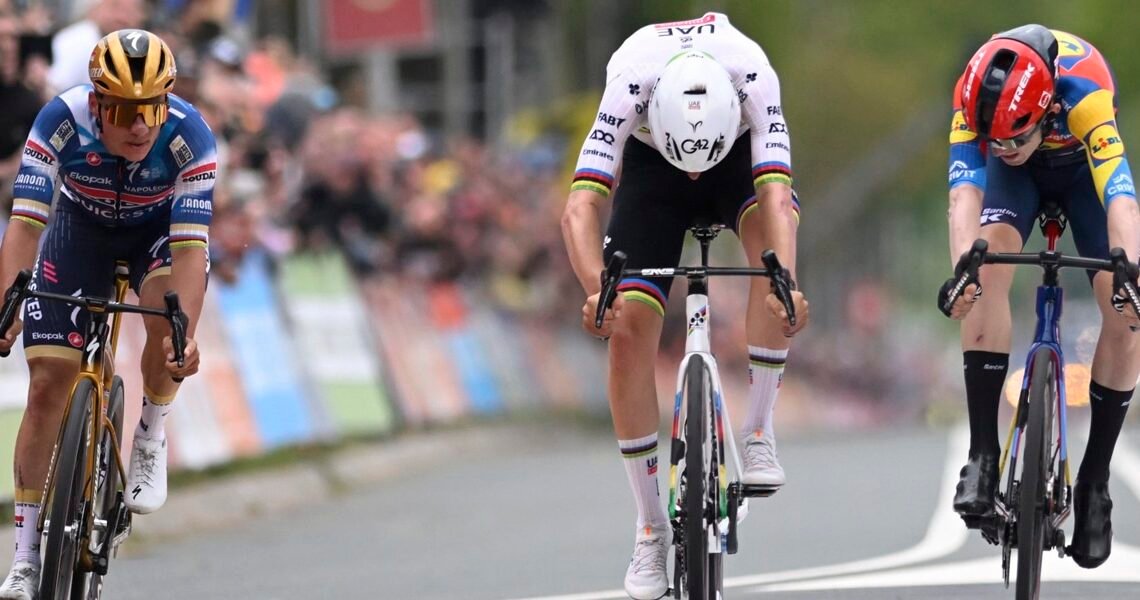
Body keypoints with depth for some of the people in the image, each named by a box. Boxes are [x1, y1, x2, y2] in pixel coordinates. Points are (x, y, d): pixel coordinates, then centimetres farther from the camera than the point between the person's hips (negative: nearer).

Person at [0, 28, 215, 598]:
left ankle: (151, 434, -3)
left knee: (166, 316, -33)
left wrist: (185, 334, -50)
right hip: (81, 228, 1)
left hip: (161, 232, -1)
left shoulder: (189, 136, -33)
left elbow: (190, 246, -37)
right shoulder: (61, 120, -32)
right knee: (47, 384, -8)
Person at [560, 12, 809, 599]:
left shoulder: (753, 76, -39)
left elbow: (774, 196, -47)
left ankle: (759, 434, -23)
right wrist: (596, 290, -61)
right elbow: (581, 205, -43)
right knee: (627, 332, -13)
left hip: (739, 155, 0)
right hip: (650, 161, 1)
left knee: (773, 225, -35)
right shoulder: (631, 82, -38)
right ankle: (651, 529, 0)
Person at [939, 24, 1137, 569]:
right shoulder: (975, 96, -36)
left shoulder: (1084, 94, -42)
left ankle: (1095, 480, -3)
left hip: (1083, 167, -1)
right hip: (1018, 177, 1)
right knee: (989, 265, -27)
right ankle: (983, 453, -21)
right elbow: (964, 192, -45)